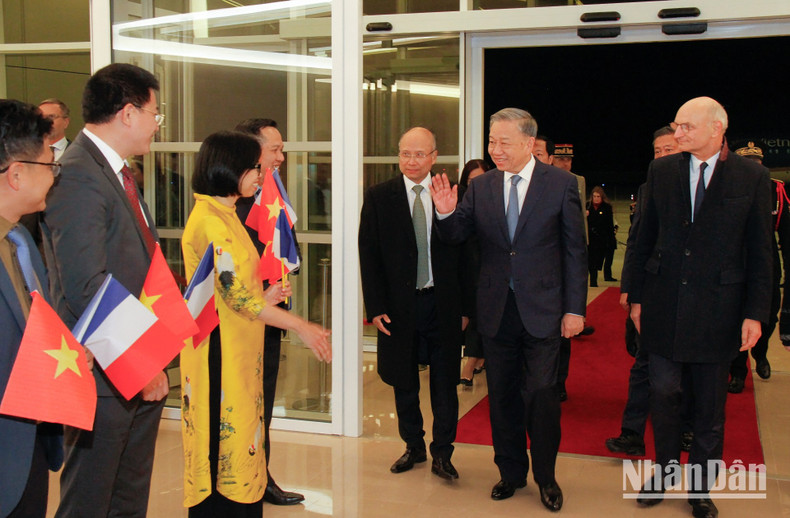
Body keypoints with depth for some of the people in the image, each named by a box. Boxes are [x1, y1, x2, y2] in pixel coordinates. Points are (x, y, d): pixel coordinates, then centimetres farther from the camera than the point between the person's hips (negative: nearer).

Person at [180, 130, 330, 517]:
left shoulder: (223, 215, 16)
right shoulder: (211, 221, -17)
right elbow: (236, 295, -21)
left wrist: (262, 297, 9)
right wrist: (302, 327, -16)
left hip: (238, 350, 10)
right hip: (221, 350, -10)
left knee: (234, 444, 14)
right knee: (228, 442, -2)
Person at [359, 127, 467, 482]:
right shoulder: (378, 197, 1)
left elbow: (463, 253, 2)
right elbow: (369, 255, -1)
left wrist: (465, 305, -3)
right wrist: (376, 307, -7)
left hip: (442, 303, 0)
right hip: (399, 305, 1)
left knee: (445, 382, 6)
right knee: (404, 383, 13)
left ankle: (441, 454, 19)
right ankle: (413, 446, 31)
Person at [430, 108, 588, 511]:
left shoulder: (561, 183, -4)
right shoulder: (481, 187, 4)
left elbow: (575, 249, -3)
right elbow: (456, 237, 4)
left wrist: (575, 308, -6)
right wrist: (446, 212, -18)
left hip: (542, 309, -3)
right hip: (496, 310, 3)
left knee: (541, 395, 1)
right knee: (502, 396, 12)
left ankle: (546, 477, 21)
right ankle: (510, 471, 29)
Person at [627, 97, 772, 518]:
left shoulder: (752, 177, -3)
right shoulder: (661, 171, 3)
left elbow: (760, 253, -2)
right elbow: (645, 238, 7)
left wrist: (755, 313, -5)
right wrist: (637, 297, 6)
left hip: (717, 309, -1)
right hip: (664, 305, 2)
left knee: (710, 405, 9)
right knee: (663, 393, 8)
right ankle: (664, 472, 28)